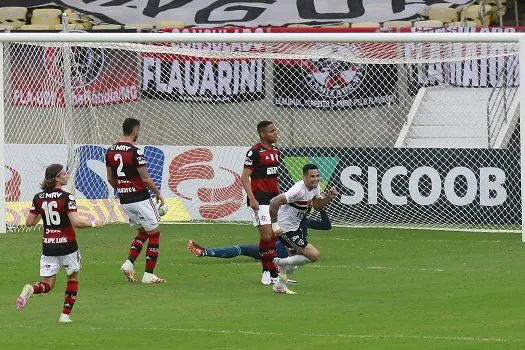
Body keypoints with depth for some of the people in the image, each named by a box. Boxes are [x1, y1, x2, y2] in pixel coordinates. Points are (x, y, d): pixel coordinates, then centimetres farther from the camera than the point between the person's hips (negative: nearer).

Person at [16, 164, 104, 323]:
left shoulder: (39, 198, 2)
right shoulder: (66, 197, -14)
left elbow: (29, 223, 5)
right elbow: (77, 222, -21)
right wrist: (94, 223, -4)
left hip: (48, 247, 4)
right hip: (67, 245, -4)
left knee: (48, 285, 8)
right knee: (73, 278, 20)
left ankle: (31, 289, -25)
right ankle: (65, 314, 16)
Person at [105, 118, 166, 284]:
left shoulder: (110, 151, 4)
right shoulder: (135, 152, -18)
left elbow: (110, 179, 11)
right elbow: (145, 179, -16)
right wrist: (158, 193, -1)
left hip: (124, 200, 7)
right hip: (140, 199, -7)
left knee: (142, 232, 22)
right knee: (154, 234, 6)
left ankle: (129, 262, 3)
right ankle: (148, 274, 5)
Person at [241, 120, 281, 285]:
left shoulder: (275, 152, 14)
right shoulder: (255, 152, -11)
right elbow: (245, 177, -13)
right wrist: (252, 199, -21)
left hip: (273, 197, 8)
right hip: (260, 199, -8)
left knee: (274, 237, 8)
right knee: (266, 235, -13)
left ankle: (273, 274, 13)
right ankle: (266, 271, -1)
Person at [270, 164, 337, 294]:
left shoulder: (315, 187, 1)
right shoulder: (299, 190, -28)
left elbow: (316, 205, 15)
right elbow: (274, 202, -30)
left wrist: (329, 197, -4)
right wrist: (274, 224, -27)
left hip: (294, 227, 10)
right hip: (286, 229, -10)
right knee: (314, 255, -13)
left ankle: (279, 286, 40)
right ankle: (282, 262, 1)